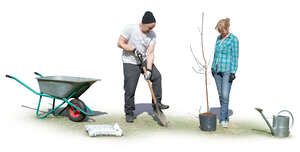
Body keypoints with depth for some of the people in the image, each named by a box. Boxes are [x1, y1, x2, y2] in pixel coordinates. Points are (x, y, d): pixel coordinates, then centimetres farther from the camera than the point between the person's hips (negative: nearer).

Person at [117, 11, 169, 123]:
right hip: (130, 63, -4)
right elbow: (120, 43, -13)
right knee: (130, 89, -6)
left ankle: (156, 103, -2)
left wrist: (148, 69, -21)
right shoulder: (130, 28, -17)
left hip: (144, 60, 4)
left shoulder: (152, 35, -7)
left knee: (157, 76, -14)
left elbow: (150, 53, -12)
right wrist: (133, 49, -24)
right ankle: (129, 113, 10)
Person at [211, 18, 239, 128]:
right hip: (217, 70, 6)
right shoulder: (218, 38, 11)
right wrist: (213, 67, 13)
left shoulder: (234, 39, -7)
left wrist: (233, 72, -14)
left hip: (227, 70, -6)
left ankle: (223, 119, -4)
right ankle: (225, 118, 17)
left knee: (225, 95, -12)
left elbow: (235, 57, -9)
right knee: (221, 95, 8)